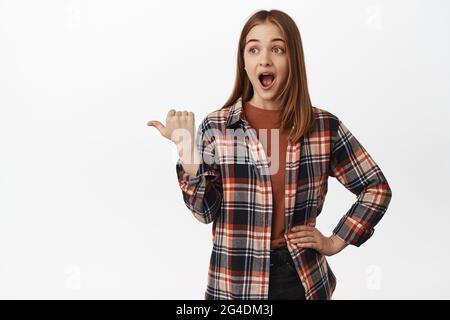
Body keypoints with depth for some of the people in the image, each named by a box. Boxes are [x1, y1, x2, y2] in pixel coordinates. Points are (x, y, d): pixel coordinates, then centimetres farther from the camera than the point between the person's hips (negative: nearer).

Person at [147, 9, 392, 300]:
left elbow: (377, 188, 4)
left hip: (304, 279, 1)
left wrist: (335, 242, -2)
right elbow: (206, 211, -10)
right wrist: (186, 150, -21)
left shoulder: (325, 126, -5)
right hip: (237, 282, 0)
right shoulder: (216, 127, -7)